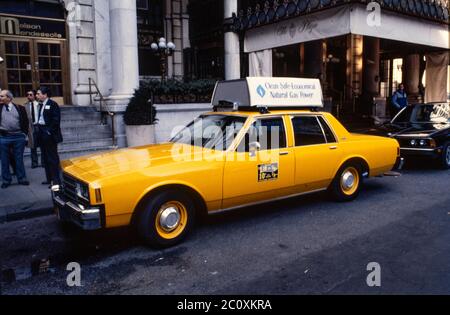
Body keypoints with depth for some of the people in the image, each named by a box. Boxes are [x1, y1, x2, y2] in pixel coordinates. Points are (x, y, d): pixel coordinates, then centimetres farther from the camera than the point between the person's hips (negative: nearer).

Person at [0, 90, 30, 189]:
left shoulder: (19, 108, 3)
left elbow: (25, 121, 7)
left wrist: (24, 133, 2)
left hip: (18, 137, -1)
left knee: (19, 159, 8)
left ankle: (22, 179, 18)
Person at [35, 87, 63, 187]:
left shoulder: (52, 104, -10)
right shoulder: (41, 105, 14)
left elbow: (56, 120, -15)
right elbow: (40, 119, 17)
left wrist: (49, 131, -17)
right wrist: (38, 128, 6)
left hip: (49, 135, -9)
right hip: (42, 134, 9)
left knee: (52, 158, -5)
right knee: (45, 158, 13)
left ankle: (56, 180, 0)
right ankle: (49, 179, 22)